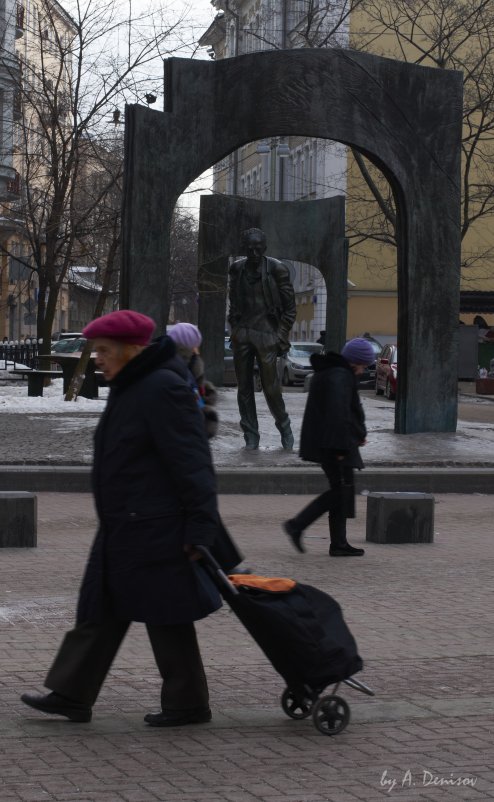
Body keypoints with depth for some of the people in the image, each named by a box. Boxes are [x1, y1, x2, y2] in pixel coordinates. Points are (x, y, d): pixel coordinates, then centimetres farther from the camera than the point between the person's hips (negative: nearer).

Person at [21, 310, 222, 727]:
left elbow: (192, 463, -22)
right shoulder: (129, 387, 13)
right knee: (101, 610, 12)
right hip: (124, 528, 10)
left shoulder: (164, 389, -19)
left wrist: (200, 527, -23)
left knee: (166, 618, 0)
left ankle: (188, 704, 12)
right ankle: (72, 695, 18)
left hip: (155, 532, -10)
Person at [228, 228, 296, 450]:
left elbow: (290, 307, 0)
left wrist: (282, 337, -5)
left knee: (271, 387, -4)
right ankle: (251, 437, 12)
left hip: (266, 335, -4)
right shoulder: (237, 269, 7)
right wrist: (234, 330, 11)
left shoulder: (276, 269, -4)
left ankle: (284, 427, 19)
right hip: (242, 335, 4)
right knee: (244, 388, 4)